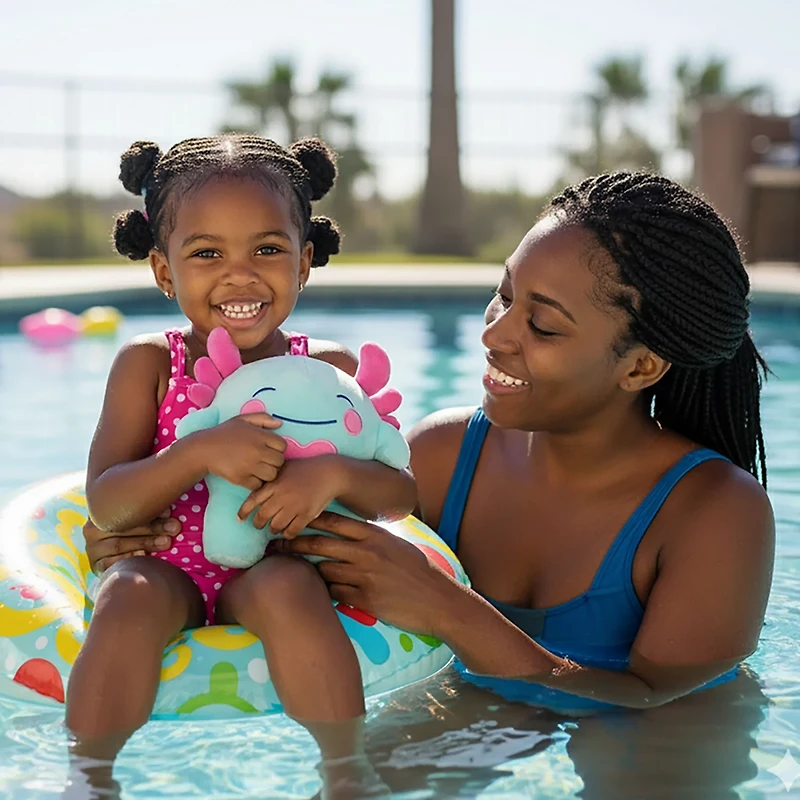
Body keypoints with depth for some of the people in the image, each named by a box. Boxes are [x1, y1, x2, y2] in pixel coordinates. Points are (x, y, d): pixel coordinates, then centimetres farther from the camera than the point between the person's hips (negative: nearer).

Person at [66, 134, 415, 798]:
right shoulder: (149, 364, 0)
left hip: (269, 573, 0)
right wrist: (202, 453, -26)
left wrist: (333, 474, -23)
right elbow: (106, 505, -9)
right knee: (130, 598, -31)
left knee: (288, 587, -32)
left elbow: (404, 495, -1)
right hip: (164, 570, 0)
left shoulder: (330, 368, 3)